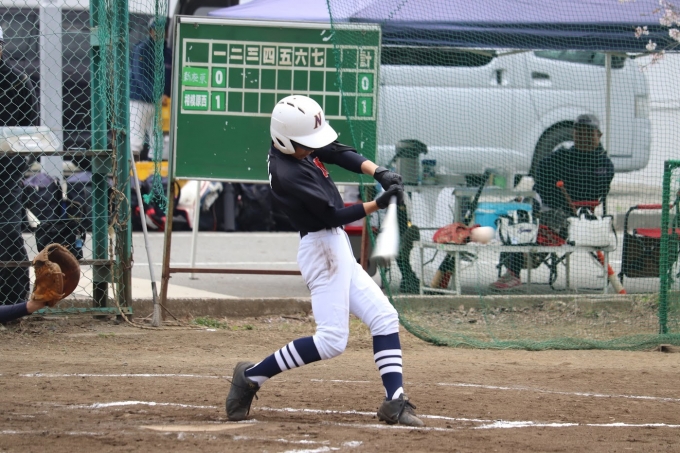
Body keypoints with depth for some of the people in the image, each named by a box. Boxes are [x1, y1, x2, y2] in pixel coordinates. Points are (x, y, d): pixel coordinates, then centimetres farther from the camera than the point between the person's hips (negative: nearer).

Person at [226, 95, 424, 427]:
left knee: (384, 319, 6)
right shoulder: (288, 175, -23)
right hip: (323, 248, -10)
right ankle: (251, 377, -2)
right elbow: (334, 215, -21)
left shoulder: (298, 148, 3)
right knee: (332, 340, -11)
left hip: (337, 250, 10)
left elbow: (340, 153, 5)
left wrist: (378, 172, -10)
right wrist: (378, 204, -18)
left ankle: (395, 402, 2)